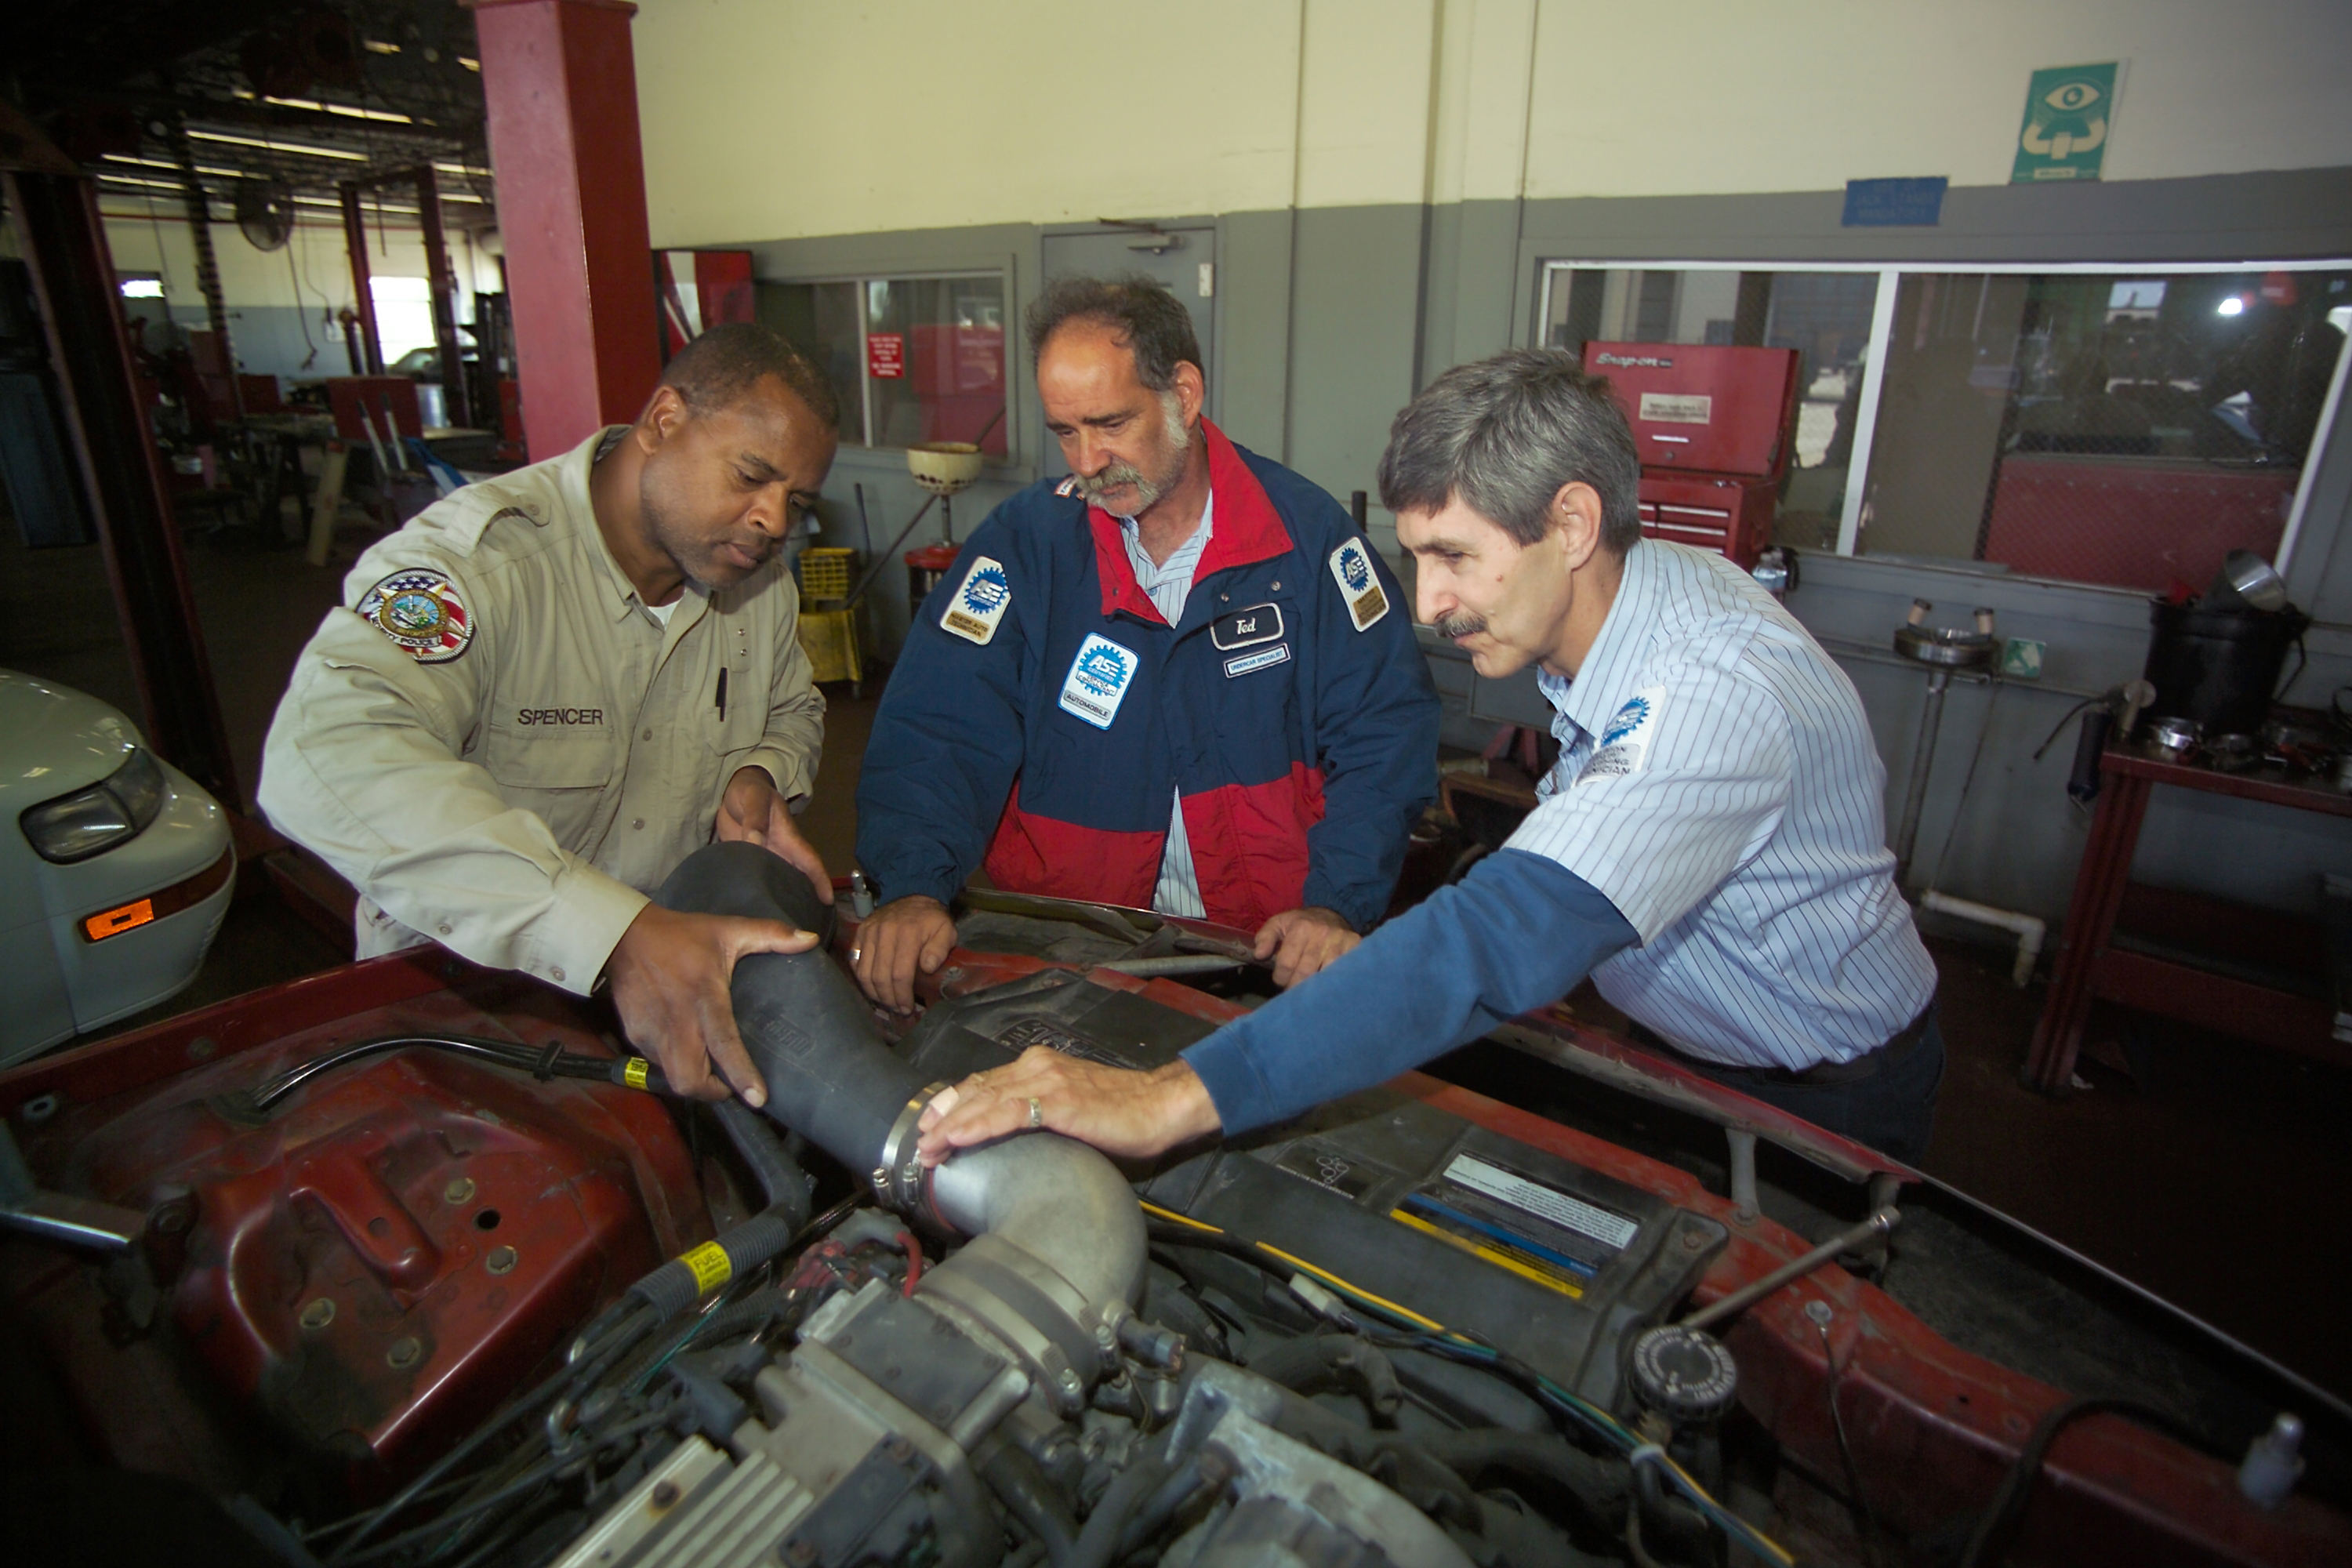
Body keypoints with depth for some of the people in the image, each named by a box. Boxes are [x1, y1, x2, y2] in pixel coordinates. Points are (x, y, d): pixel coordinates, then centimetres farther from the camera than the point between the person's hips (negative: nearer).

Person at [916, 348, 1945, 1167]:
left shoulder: (1719, 697, -40)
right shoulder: (1641, 587, -12)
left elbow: (1501, 944, -52)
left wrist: (1176, 1100, -57)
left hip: (1821, 1100, -6)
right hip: (1679, 1038, 7)